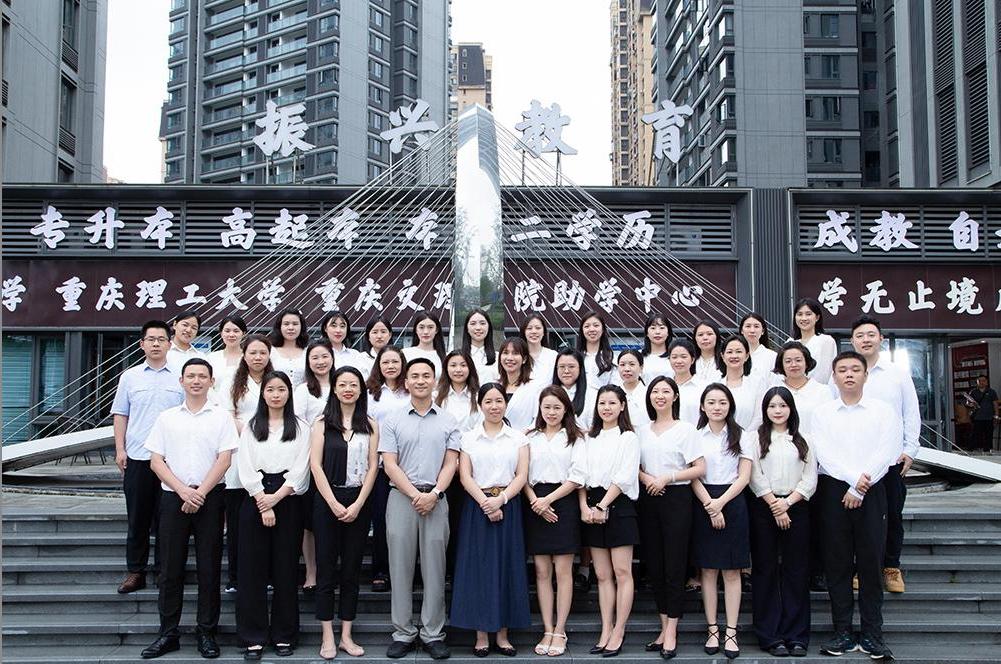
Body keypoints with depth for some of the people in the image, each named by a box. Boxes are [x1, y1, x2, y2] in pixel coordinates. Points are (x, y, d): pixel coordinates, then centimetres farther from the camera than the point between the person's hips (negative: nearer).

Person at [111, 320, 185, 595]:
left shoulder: (180, 377, 4)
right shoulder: (129, 376, 8)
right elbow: (120, 415, 10)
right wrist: (120, 450, 1)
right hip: (137, 457, 1)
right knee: (137, 518, 7)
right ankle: (135, 571, 16)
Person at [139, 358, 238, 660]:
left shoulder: (221, 416, 5)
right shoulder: (167, 417, 9)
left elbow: (224, 459, -2)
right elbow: (156, 460, 4)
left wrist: (200, 492, -12)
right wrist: (183, 490, -9)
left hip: (210, 497, -2)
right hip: (173, 496, 2)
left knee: (209, 567, 1)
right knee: (170, 568, 4)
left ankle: (207, 633, 10)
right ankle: (168, 633, 13)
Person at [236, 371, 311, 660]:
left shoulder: (300, 428, 6)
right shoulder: (251, 427, 9)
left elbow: (300, 469, -2)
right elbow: (247, 468, 0)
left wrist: (275, 498, -12)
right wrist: (262, 504, -10)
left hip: (288, 499, -1)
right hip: (255, 499, 1)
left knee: (286, 568, 2)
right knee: (253, 568, 0)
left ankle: (284, 635, 11)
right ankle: (253, 637, 6)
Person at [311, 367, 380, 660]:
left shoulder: (370, 425, 7)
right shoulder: (322, 423, 3)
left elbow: (372, 466, 2)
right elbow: (316, 465, -3)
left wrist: (358, 504, -9)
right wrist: (334, 503, -11)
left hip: (359, 502, 1)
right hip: (327, 501, -1)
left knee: (351, 570, 6)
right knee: (326, 570, 2)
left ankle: (346, 636, 13)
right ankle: (328, 637, 9)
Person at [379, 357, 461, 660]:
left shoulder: (448, 421, 9)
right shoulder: (392, 420, 5)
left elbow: (450, 463, 3)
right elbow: (390, 465, -1)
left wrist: (434, 493, -11)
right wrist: (415, 495, -10)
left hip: (436, 499, 1)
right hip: (401, 497, 0)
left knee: (434, 569, 3)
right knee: (401, 567, 2)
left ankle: (433, 634, 11)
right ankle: (403, 633, 11)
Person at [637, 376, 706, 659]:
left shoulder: (685, 429, -2)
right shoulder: (642, 431, 11)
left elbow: (700, 468, -7)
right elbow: (635, 465, 14)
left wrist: (668, 478, -14)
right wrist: (646, 478, -7)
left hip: (676, 498, -4)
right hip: (649, 500, 5)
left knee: (674, 566, -3)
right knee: (654, 565, 7)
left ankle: (671, 631, 4)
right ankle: (664, 626, 17)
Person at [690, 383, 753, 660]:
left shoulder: (740, 436, 5)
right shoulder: (695, 436, 4)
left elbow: (744, 477, -1)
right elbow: (693, 477, -1)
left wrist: (721, 502, -13)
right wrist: (710, 507, -12)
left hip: (733, 503, 0)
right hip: (703, 505, 0)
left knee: (732, 572, 1)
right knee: (708, 570, 4)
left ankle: (731, 632, 5)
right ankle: (712, 630, 11)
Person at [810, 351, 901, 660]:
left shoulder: (883, 411, 4)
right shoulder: (822, 413, 7)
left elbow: (886, 453, -5)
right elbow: (824, 454, -4)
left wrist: (859, 489, -11)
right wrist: (854, 477, -16)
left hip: (871, 492, -1)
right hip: (833, 491, 1)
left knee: (871, 564, 0)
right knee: (837, 564, 2)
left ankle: (872, 635, 7)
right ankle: (843, 633, 10)